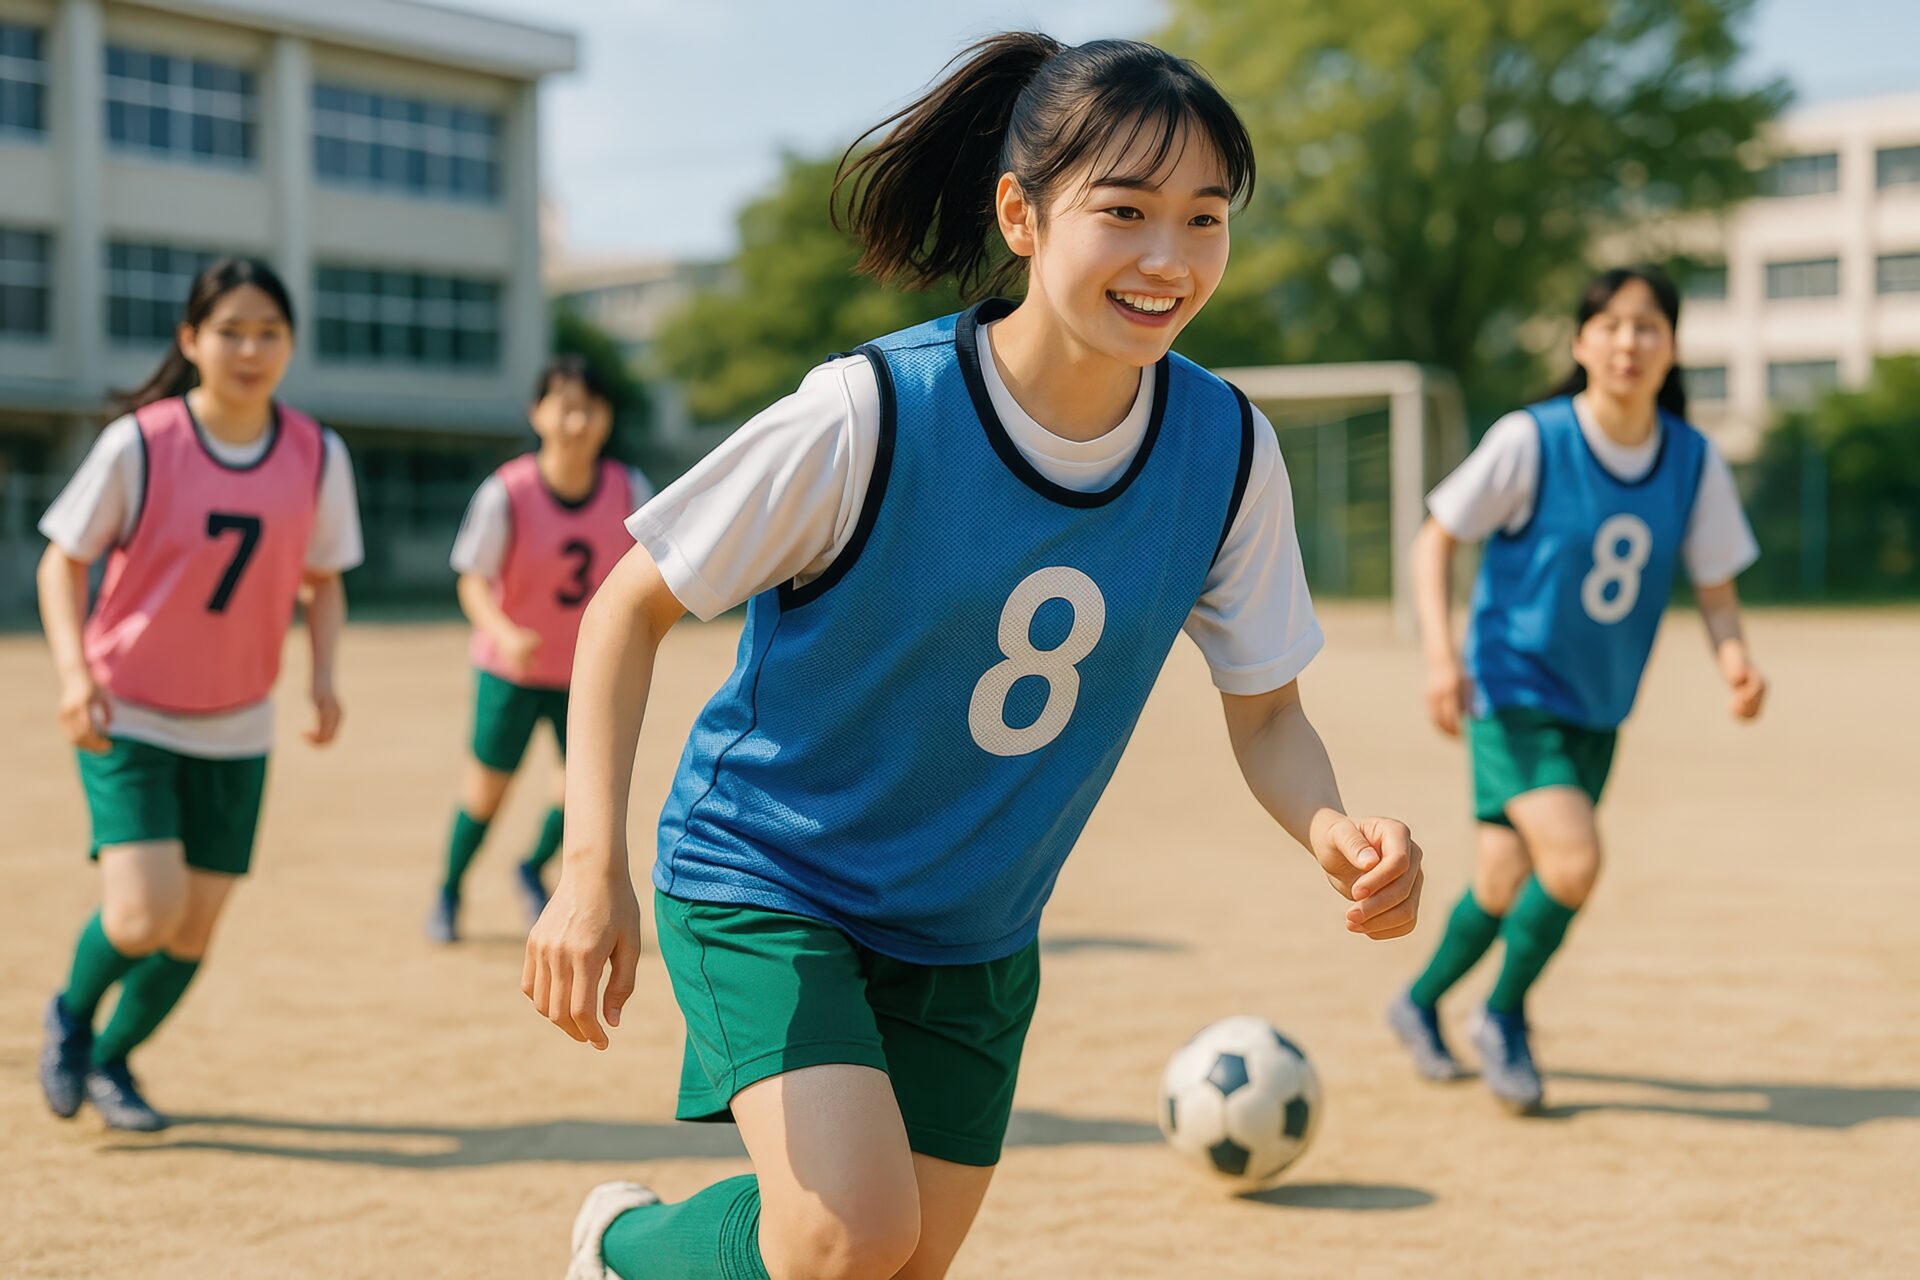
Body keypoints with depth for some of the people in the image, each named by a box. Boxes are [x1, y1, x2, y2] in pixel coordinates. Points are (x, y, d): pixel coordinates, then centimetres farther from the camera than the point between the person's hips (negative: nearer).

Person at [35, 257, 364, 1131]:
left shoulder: (317, 457, -4)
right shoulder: (138, 443, -13)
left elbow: (322, 581, 8)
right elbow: (63, 561, -5)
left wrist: (323, 676, -8)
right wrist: (74, 672, -20)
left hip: (236, 730, 4)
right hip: (127, 717, -3)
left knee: (194, 929, 6)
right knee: (145, 913, -17)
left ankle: (109, 1062, 33)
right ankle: (71, 1015, 17)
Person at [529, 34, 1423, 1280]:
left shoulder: (1228, 451, -11)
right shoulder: (873, 413, -24)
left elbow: (1267, 714, 0)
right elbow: (631, 607, -14)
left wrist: (1336, 829, -22)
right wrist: (594, 865, -25)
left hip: (974, 937, 5)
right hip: (766, 878, -5)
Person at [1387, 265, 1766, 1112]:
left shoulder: (1694, 462, -4)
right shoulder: (1531, 440, -15)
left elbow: (1714, 585, 3)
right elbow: (1435, 540, -7)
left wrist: (1734, 658, -17)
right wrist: (1439, 653, -18)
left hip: (1599, 708, 5)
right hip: (1512, 690, -5)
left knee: (1506, 887, 10)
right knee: (1574, 860, -21)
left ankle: (1421, 1005, 37)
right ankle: (1503, 1018, 5)